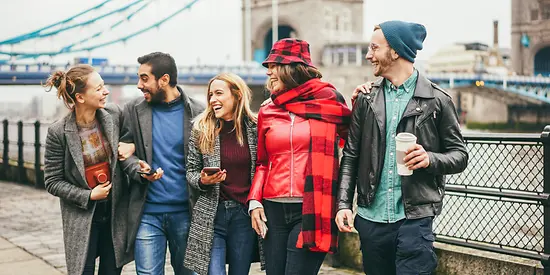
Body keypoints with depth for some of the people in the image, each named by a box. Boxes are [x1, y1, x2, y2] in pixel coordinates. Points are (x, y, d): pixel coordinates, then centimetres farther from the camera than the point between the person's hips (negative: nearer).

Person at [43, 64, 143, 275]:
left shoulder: (114, 114, -7)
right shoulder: (59, 132, -15)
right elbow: (53, 182, -7)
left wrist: (138, 170, -23)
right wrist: (88, 196, -15)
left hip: (116, 212, 3)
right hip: (82, 216, -3)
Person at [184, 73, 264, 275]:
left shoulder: (255, 128, 0)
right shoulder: (201, 129, 1)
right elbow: (191, 171, 6)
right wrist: (202, 180, -13)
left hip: (245, 214, 1)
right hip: (211, 214, 0)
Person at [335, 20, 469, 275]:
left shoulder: (436, 100, -1)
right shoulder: (367, 99, 8)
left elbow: (460, 155, 3)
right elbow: (351, 156, 8)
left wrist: (430, 159, -17)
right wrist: (344, 204, -1)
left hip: (415, 219, -3)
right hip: (370, 218, 4)